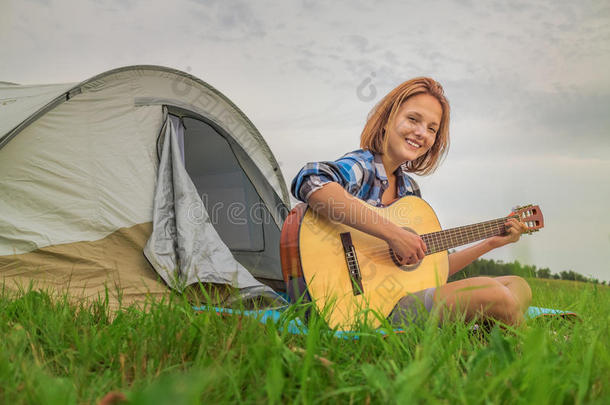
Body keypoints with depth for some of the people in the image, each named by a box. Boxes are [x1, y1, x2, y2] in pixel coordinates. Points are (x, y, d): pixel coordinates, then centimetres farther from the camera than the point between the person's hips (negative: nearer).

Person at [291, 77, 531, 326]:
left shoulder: (410, 188, 16)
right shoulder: (361, 166, -10)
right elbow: (311, 181, -37)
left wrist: (491, 243, 16)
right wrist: (393, 233, -32)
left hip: (405, 293, 9)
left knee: (518, 287, 6)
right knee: (496, 296, -19)